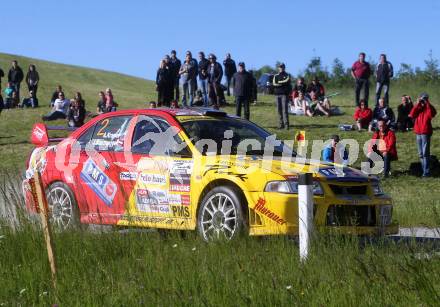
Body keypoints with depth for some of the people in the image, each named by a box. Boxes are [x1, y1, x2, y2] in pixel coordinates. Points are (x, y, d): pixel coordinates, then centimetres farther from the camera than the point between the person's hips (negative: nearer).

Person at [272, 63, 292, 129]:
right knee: (279, 109, 2)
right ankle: (281, 124, 6)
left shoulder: (287, 75, 9)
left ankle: (286, 124, -14)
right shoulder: (276, 76, 16)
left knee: (285, 109, -11)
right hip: (277, 94, 3)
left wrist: (278, 82, -3)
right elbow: (274, 84, 0)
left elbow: (287, 81, -11)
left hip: (284, 94, -3)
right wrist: (283, 83, -11)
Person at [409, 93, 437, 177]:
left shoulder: (429, 108, -3)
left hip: (426, 133, -5)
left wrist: (427, 104, -22)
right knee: (421, 154, 10)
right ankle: (424, 170, 18)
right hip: (418, 133, 5)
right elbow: (412, 115, -9)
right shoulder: (417, 108, 9)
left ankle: (426, 171, -10)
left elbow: (432, 114, -25)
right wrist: (417, 104, -12)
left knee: (425, 153, -10)